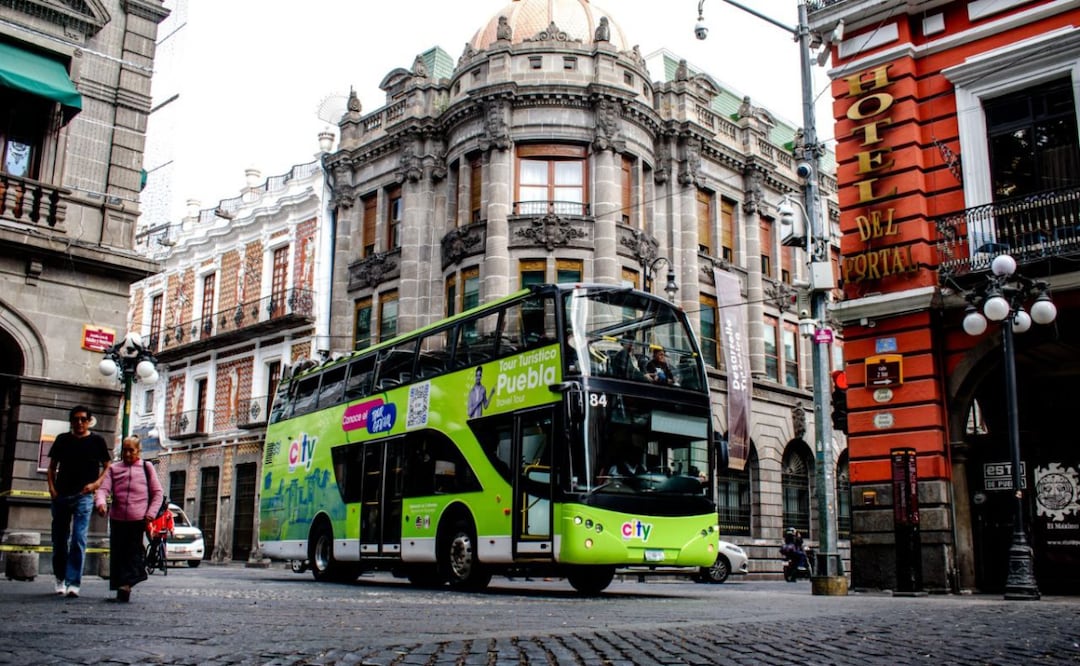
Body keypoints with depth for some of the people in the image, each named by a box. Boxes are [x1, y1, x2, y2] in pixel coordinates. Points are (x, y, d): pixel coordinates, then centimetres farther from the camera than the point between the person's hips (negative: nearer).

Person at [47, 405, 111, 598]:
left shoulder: (97, 441, 3)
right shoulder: (62, 439, 9)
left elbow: (107, 467, 7)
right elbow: (52, 466, 15)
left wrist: (96, 483, -8)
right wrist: (52, 487, 1)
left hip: (83, 496, -3)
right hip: (60, 496, 3)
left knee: (79, 539, -12)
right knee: (59, 539, 10)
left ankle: (73, 583, -14)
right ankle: (60, 579, 27)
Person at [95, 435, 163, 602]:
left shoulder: (146, 468, 9)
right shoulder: (113, 469, 13)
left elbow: (157, 493, 9)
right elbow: (104, 489, 0)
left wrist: (151, 513, -4)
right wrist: (101, 502, -22)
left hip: (138, 519, -2)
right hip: (117, 518, 2)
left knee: (133, 553, -4)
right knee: (117, 554, 4)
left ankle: (126, 584, -5)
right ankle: (121, 589, 11)